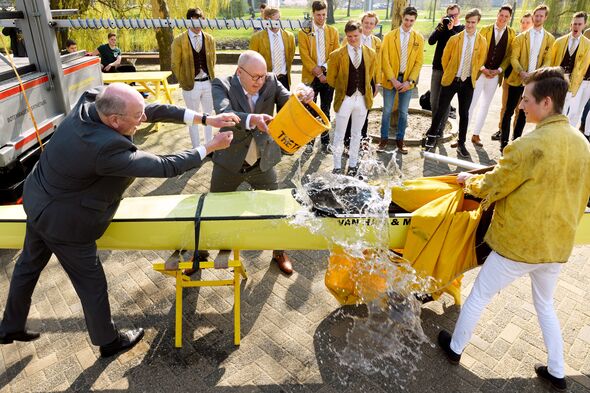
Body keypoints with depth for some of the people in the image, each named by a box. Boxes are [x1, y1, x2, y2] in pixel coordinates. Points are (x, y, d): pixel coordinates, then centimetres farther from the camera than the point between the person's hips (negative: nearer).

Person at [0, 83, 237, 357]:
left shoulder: (88, 103, -15)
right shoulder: (107, 148, -38)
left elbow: (152, 110, -12)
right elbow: (164, 167, -30)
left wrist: (204, 119, -15)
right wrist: (210, 148, -20)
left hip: (38, 203, 9)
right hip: (65, 222, -9)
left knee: (29, 265, 27)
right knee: (92, 285, 11)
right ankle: (109, 341, 34)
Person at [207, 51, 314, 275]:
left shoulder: (271, 82, -6)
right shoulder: (222, 85, -14)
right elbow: (224, 114, -32)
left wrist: (304, 96, -37)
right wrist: (252, 119, -51)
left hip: (263, 162, 2)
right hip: (229, 162, -1)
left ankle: (279, 252, 36)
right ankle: (201, 252, 38)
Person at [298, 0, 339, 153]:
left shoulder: (333, 31, 8)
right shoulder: (303, 32, -1)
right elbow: (305, 57, -8)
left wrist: (326, 69, -10)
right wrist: (318, 73, -13)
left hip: (328, 76, 2)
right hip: (311, 77, -2)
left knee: (326, 111, 9)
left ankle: (325, 141, 17)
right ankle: (309, 140, 17)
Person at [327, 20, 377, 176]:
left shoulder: (371, 54, 3)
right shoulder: (337, 55, -6)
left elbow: (372, 76, 12)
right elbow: (331, 79, 1)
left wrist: (370, 93, 6)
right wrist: (342, 89, 4)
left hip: (363, 99, 3)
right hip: (344, 99, -2)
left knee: (356, 133, 13)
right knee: (339, 135, 4)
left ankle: (353, 164, 26)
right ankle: (337, 166, 16)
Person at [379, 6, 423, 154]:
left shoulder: (419, 38, 2)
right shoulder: (389, 36, -3)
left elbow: (419, 62, 0)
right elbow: (385, 60, -7)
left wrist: (409, 81, -11)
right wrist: (393, 80, -14)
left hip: (407, 81, 1)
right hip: (390, 80, -1)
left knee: (403, 112, 7)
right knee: (387, 111, 4)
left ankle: (400, 140, 18)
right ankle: (384, 138, 17)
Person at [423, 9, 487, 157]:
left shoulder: (482, 41, 1)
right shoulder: (454, 39, -3)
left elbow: (480, 62, 10)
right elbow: (445, 59, 4)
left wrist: (473, 77, 8)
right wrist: (448, 74, 9)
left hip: (468, 82, 2)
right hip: (451, 80, -1)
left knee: (464, 113, 6)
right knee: (441, 109, 0)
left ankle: (461, 144, 15)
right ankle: (432, 137, 16)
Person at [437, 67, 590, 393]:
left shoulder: (528, 145, -24)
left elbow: (490, 187, -13)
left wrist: (468, 180, 7)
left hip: (518, 243, -7)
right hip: (558, 245, 7)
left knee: (478, 296, 14)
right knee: (545, 304, 27)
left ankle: (455, 348, 34)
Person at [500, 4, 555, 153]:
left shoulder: (550, 39, 6)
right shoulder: (521, 37, 3)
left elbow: (548, 60, 3)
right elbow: (514, 58, -3)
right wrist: (521, 72, -20)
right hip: (517, 79, -1)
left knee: (524, 112, 8)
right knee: (509, 111, -2)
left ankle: (516, 140, 18)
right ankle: (504, 142, 4)